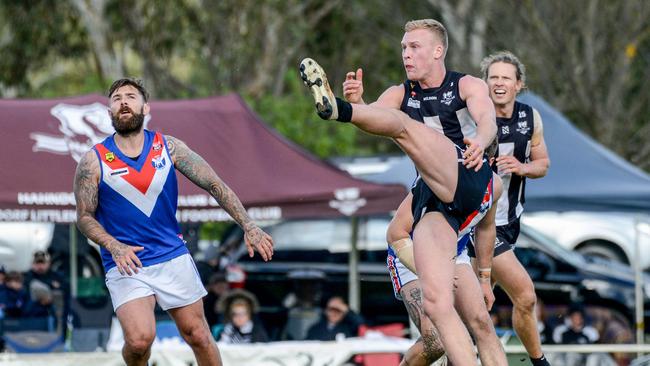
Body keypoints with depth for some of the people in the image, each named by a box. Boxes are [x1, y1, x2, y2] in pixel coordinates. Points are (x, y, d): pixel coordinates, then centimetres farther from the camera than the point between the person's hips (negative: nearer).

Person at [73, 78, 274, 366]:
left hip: (173, 256, 3)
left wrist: (248, 227, -9)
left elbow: (215, 185, 1)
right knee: (140, 339, -21)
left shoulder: (168, 147, 0)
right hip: (126, 264, -3)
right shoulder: (94, 161, -5)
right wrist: (114, 247, -19)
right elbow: (85, 217, -1)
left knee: (199, 337, 4)